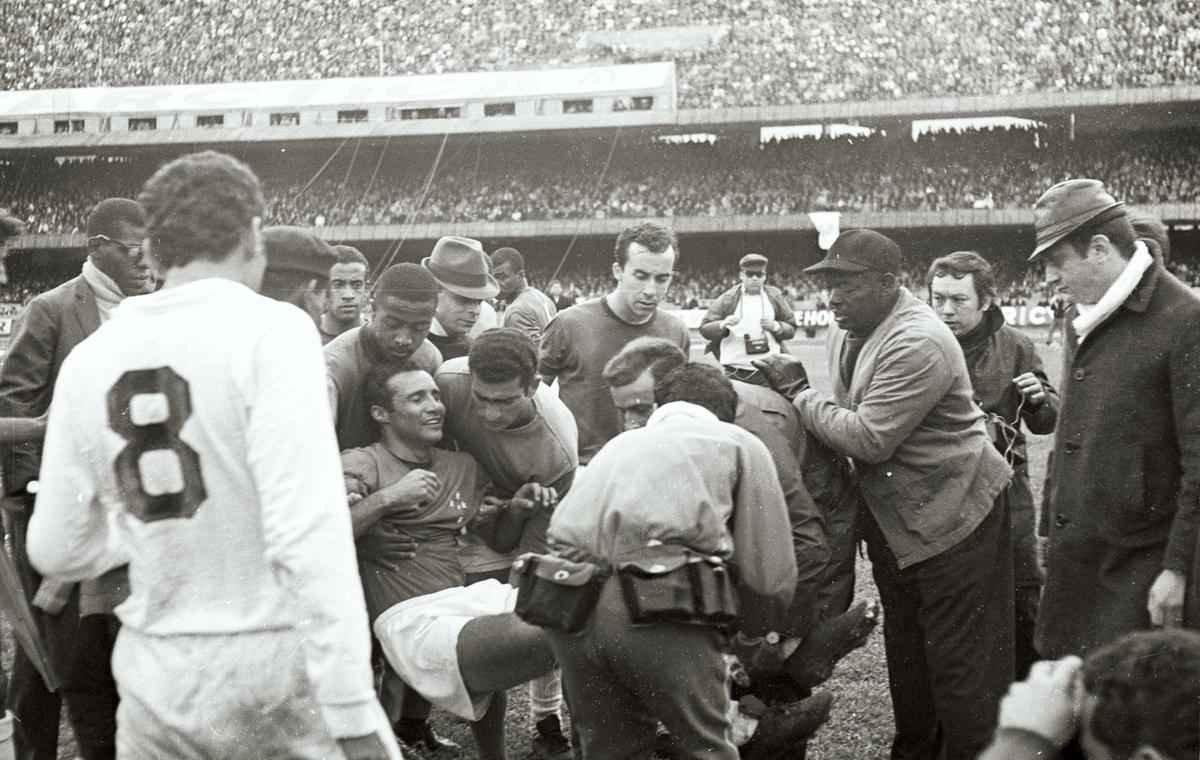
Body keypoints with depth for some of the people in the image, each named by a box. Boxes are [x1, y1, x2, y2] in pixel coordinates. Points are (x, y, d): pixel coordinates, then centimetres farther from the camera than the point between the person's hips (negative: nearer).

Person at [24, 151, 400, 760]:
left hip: (156, 680, 5)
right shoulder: (269, 329, -11)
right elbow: (307, 532, -19)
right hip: (274, 667, -5)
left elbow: (55, 551, 8)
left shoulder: (88, 360, 3)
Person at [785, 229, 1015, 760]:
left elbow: (869, 437, -27)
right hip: (891, 516, 10)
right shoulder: (848, 327, 5)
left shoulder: (918, 344, -25)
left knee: (961, 658, -1)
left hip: (952, 514, -9)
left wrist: (803, 400, -17)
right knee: (904, 647, 21)